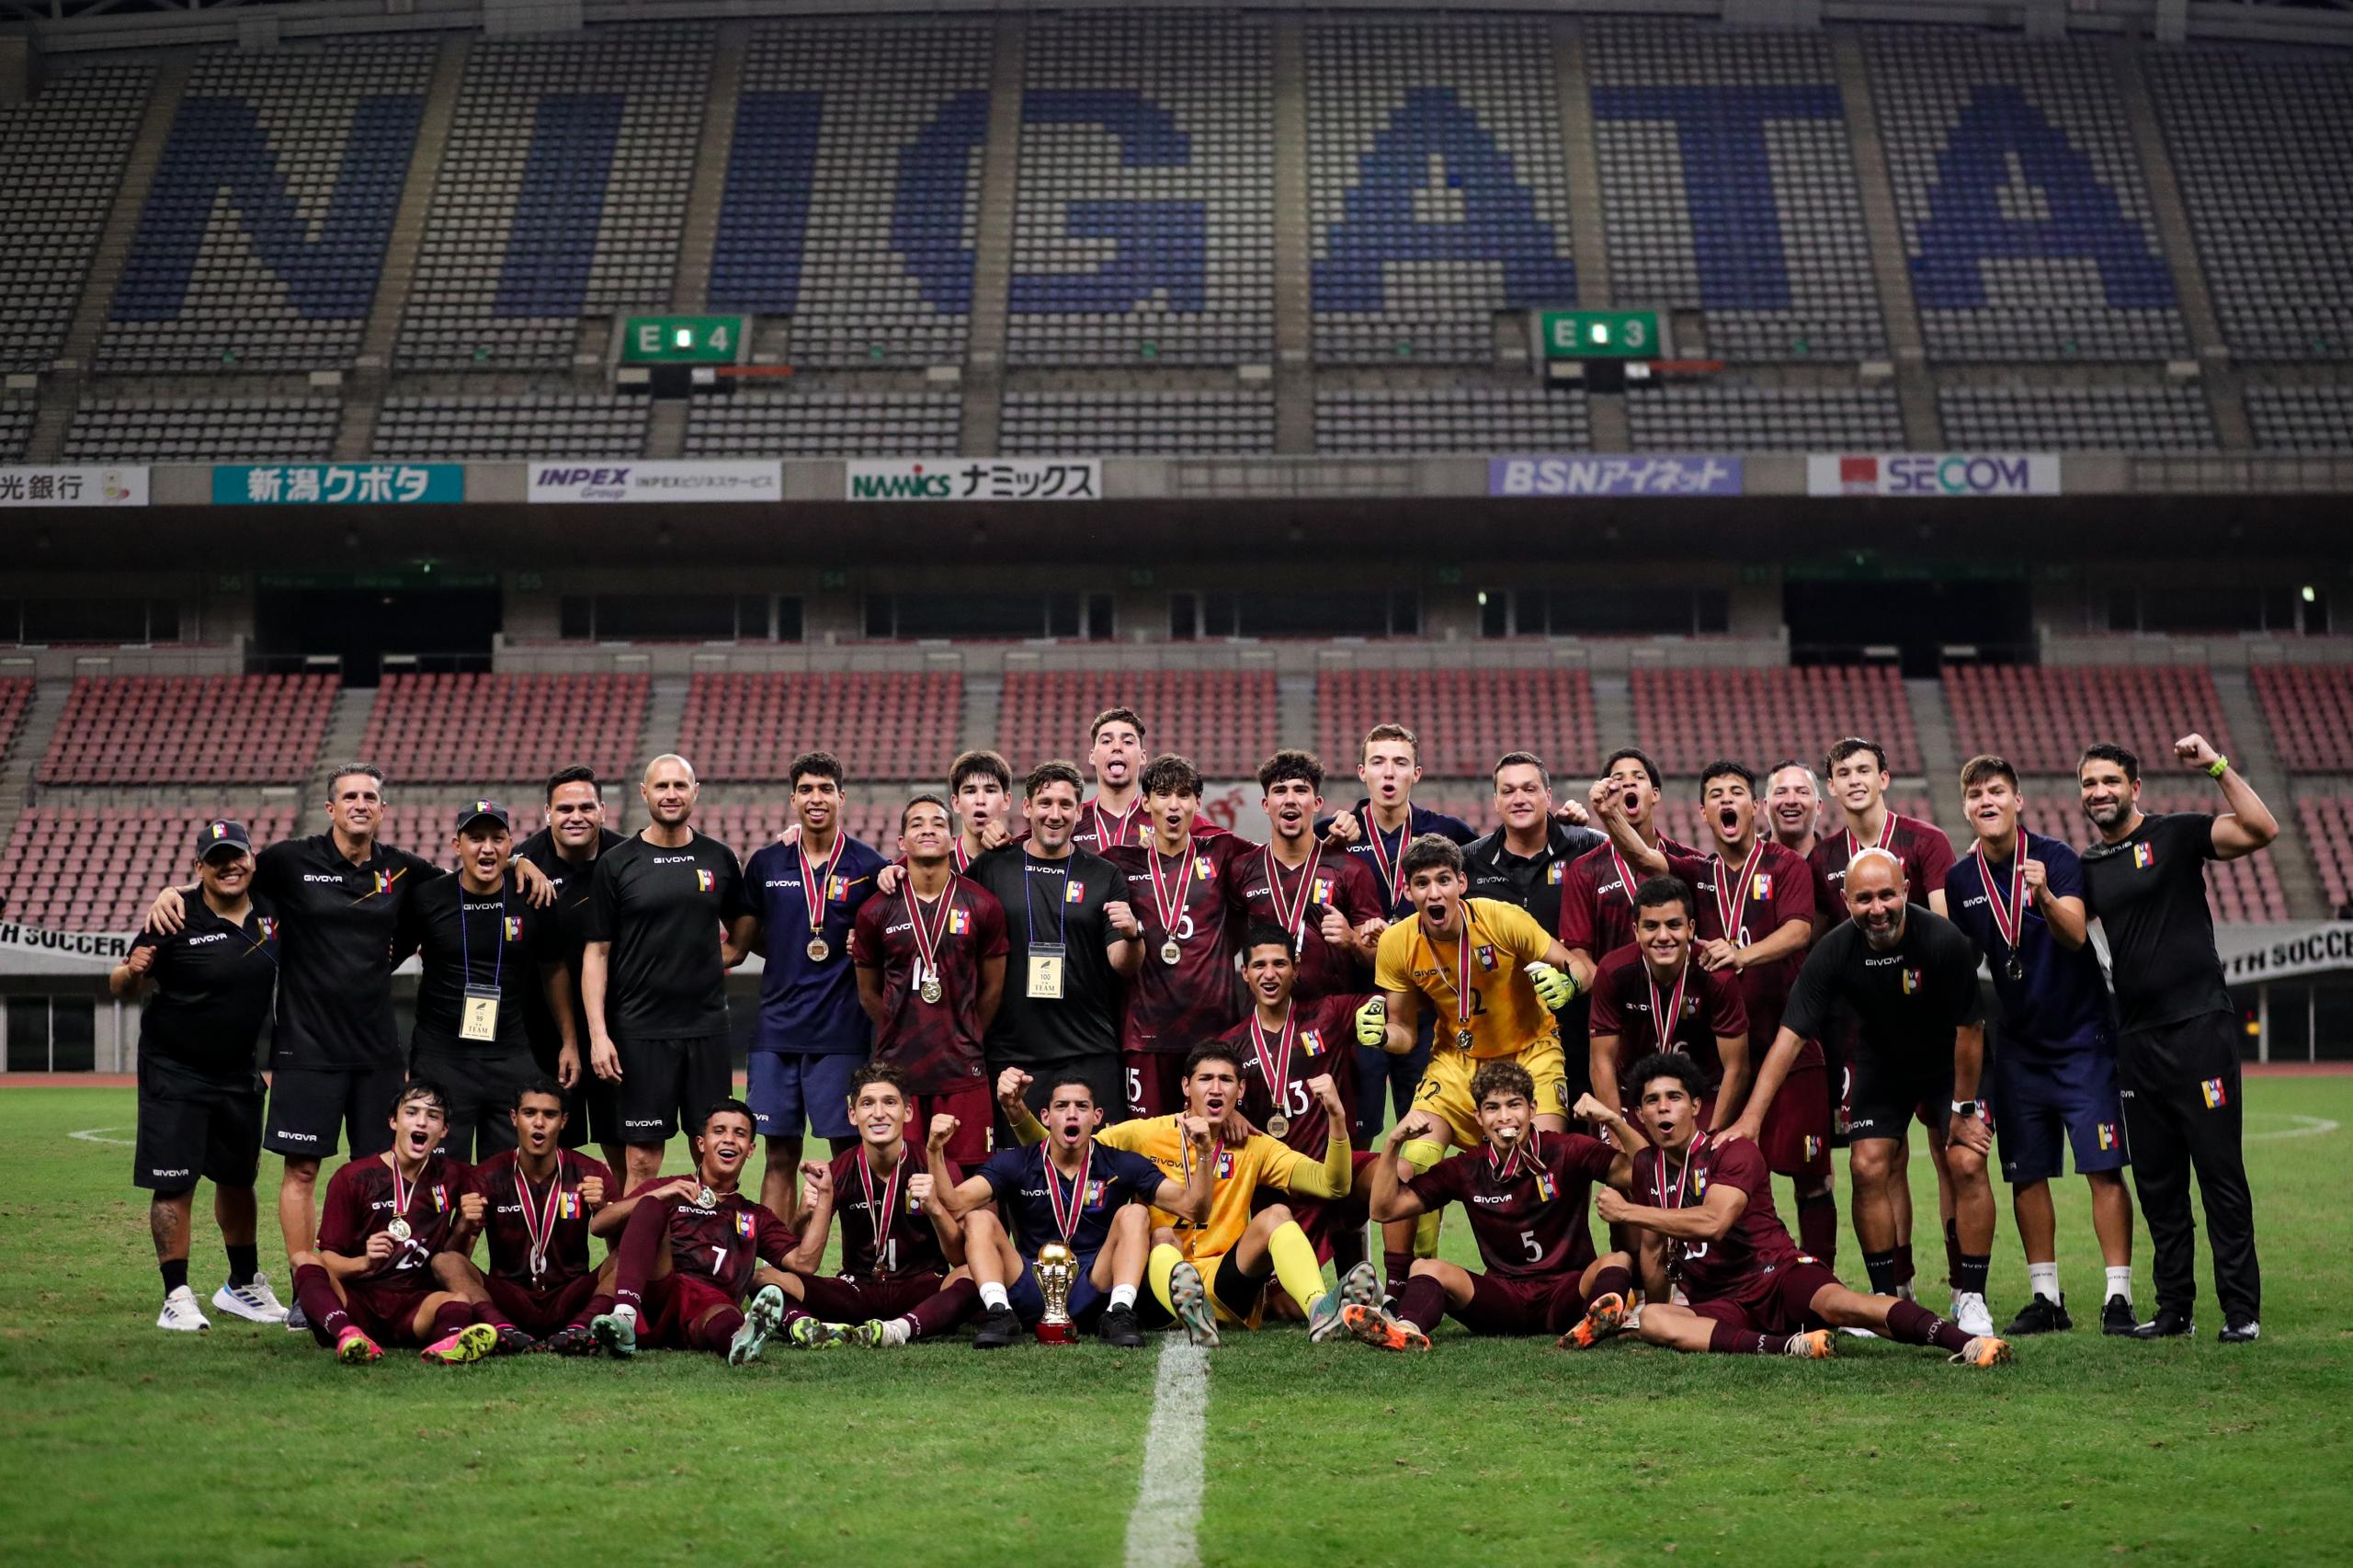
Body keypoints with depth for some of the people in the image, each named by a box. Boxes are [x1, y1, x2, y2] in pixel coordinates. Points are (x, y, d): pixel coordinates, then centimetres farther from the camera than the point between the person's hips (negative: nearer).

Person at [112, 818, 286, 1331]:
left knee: (238, 1179, 15)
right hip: (174, 1072, -5)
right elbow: (121, 986, -9)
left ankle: (243, 1285, 30)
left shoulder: (272, 917, -1)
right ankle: (177, 1297, 3)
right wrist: (132, 972, -31)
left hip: (239, 1073, 5)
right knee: (175, 1184, -6)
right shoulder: (177, 922, -14)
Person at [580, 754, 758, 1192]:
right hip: (641, 1032, -3)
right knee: (642, 1162, -1)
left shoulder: (720, 859, 8)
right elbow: (596, 953, -2)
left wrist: (726, 955, 3)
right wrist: (598, 1033, -9)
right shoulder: (616, 864, 0)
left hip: (708, 1029, 3)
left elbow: (743, 926, 24)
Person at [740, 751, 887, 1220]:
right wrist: (794, 953, 5)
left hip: (843, 1032, -2)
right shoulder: (765, 863, 9)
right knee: (780, 1154, 6)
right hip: (778, 1028, 3)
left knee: (849, 1150, 0)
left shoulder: (868, 868, 2)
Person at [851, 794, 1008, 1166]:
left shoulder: (983, 907, 1)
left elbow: (992, 989, 10)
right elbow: (869, 994, 13)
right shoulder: (876, 912, 2)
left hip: (962, 1072, -1)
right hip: (896, 1070, 1)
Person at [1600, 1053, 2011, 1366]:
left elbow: (1712, 1222, -23)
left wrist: (1627, 1211, -16)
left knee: (1835, 1302, -37)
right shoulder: (1646, 1168, 12)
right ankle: (1785, 1346, -43)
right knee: (1653, 1321, -29)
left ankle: (1967, 1343, -47)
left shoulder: (1734, 1151, -6)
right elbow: (1653, 1250, 26)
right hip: (1720, 1307, 4)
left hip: (1778, 1274, -4)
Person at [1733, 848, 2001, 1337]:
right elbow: (1791, 1034, -23)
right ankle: (1887, 1297, 5)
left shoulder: (1944, 941, -29)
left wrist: (1963, 1108, -12)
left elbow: (1969, 1030, -18)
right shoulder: (1834, 952, -23)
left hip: (1949, 1063, -2)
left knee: (1968, 1165, -14)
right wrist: (1752, 1117, -29)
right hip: (1882, 1063, 2)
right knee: (1868, 1168, -9)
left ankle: (1970, 1299, -1)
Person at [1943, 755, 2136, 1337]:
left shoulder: (2054, 858, -10)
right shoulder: (1960, 880, 2)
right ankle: (2046, 1296, 15)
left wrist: (2045, 896, -45)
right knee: (2026, 1175, 5)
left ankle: (2118, 1296, 0)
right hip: (2018, 1045, 4)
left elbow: (2074, 935, -25)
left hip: (2082, 1038, -4)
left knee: (2103, 1170, -6)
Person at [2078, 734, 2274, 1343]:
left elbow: (2262, 830, -16)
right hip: (2136, 1038, 6)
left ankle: (2242, 1310, 3)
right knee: (2157, 1183, 10)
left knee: (2220, 1174, -3)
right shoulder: (2088, 866, 14)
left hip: (2198, 1026, -6)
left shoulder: (2177, 834, -3)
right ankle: (2174, 1309, 18)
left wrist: (2217, 767, -20)